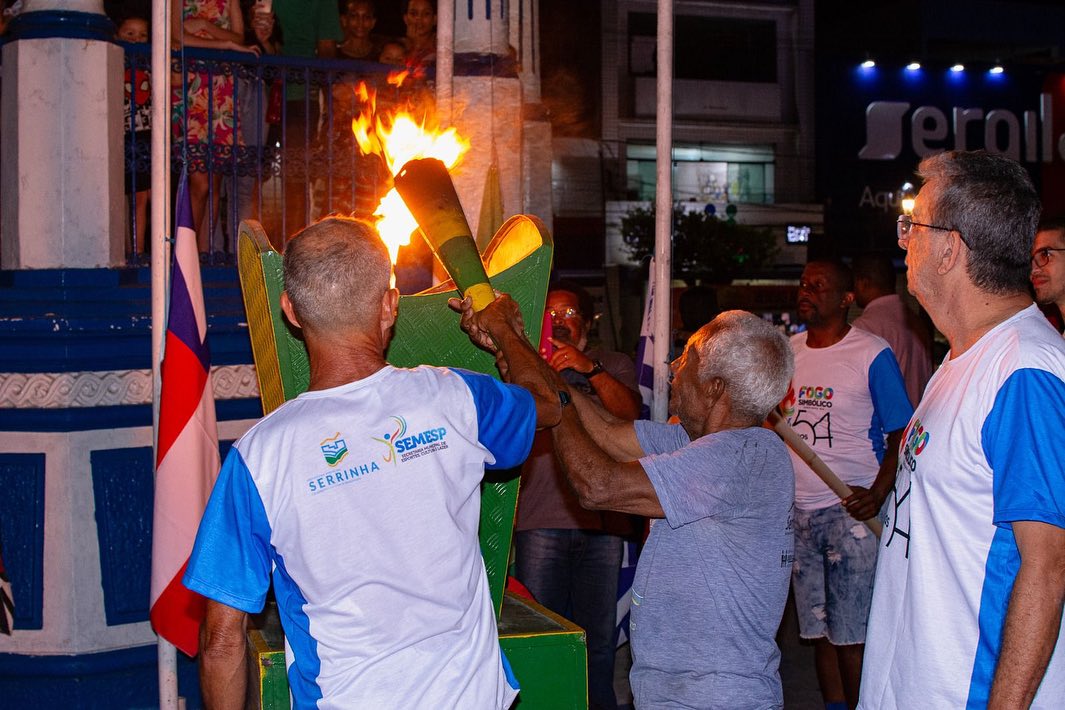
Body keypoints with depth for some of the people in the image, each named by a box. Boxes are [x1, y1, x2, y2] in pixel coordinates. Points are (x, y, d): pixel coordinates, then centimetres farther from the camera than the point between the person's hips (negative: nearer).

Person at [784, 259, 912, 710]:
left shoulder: (872, 355, -6)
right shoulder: (787, 350, 10)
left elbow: (900, 435, -6)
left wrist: (877, 495, -18)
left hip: (851, 509, -5)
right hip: (797, 510, 5)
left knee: (851, 633, -4)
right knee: (818, 628, 11)